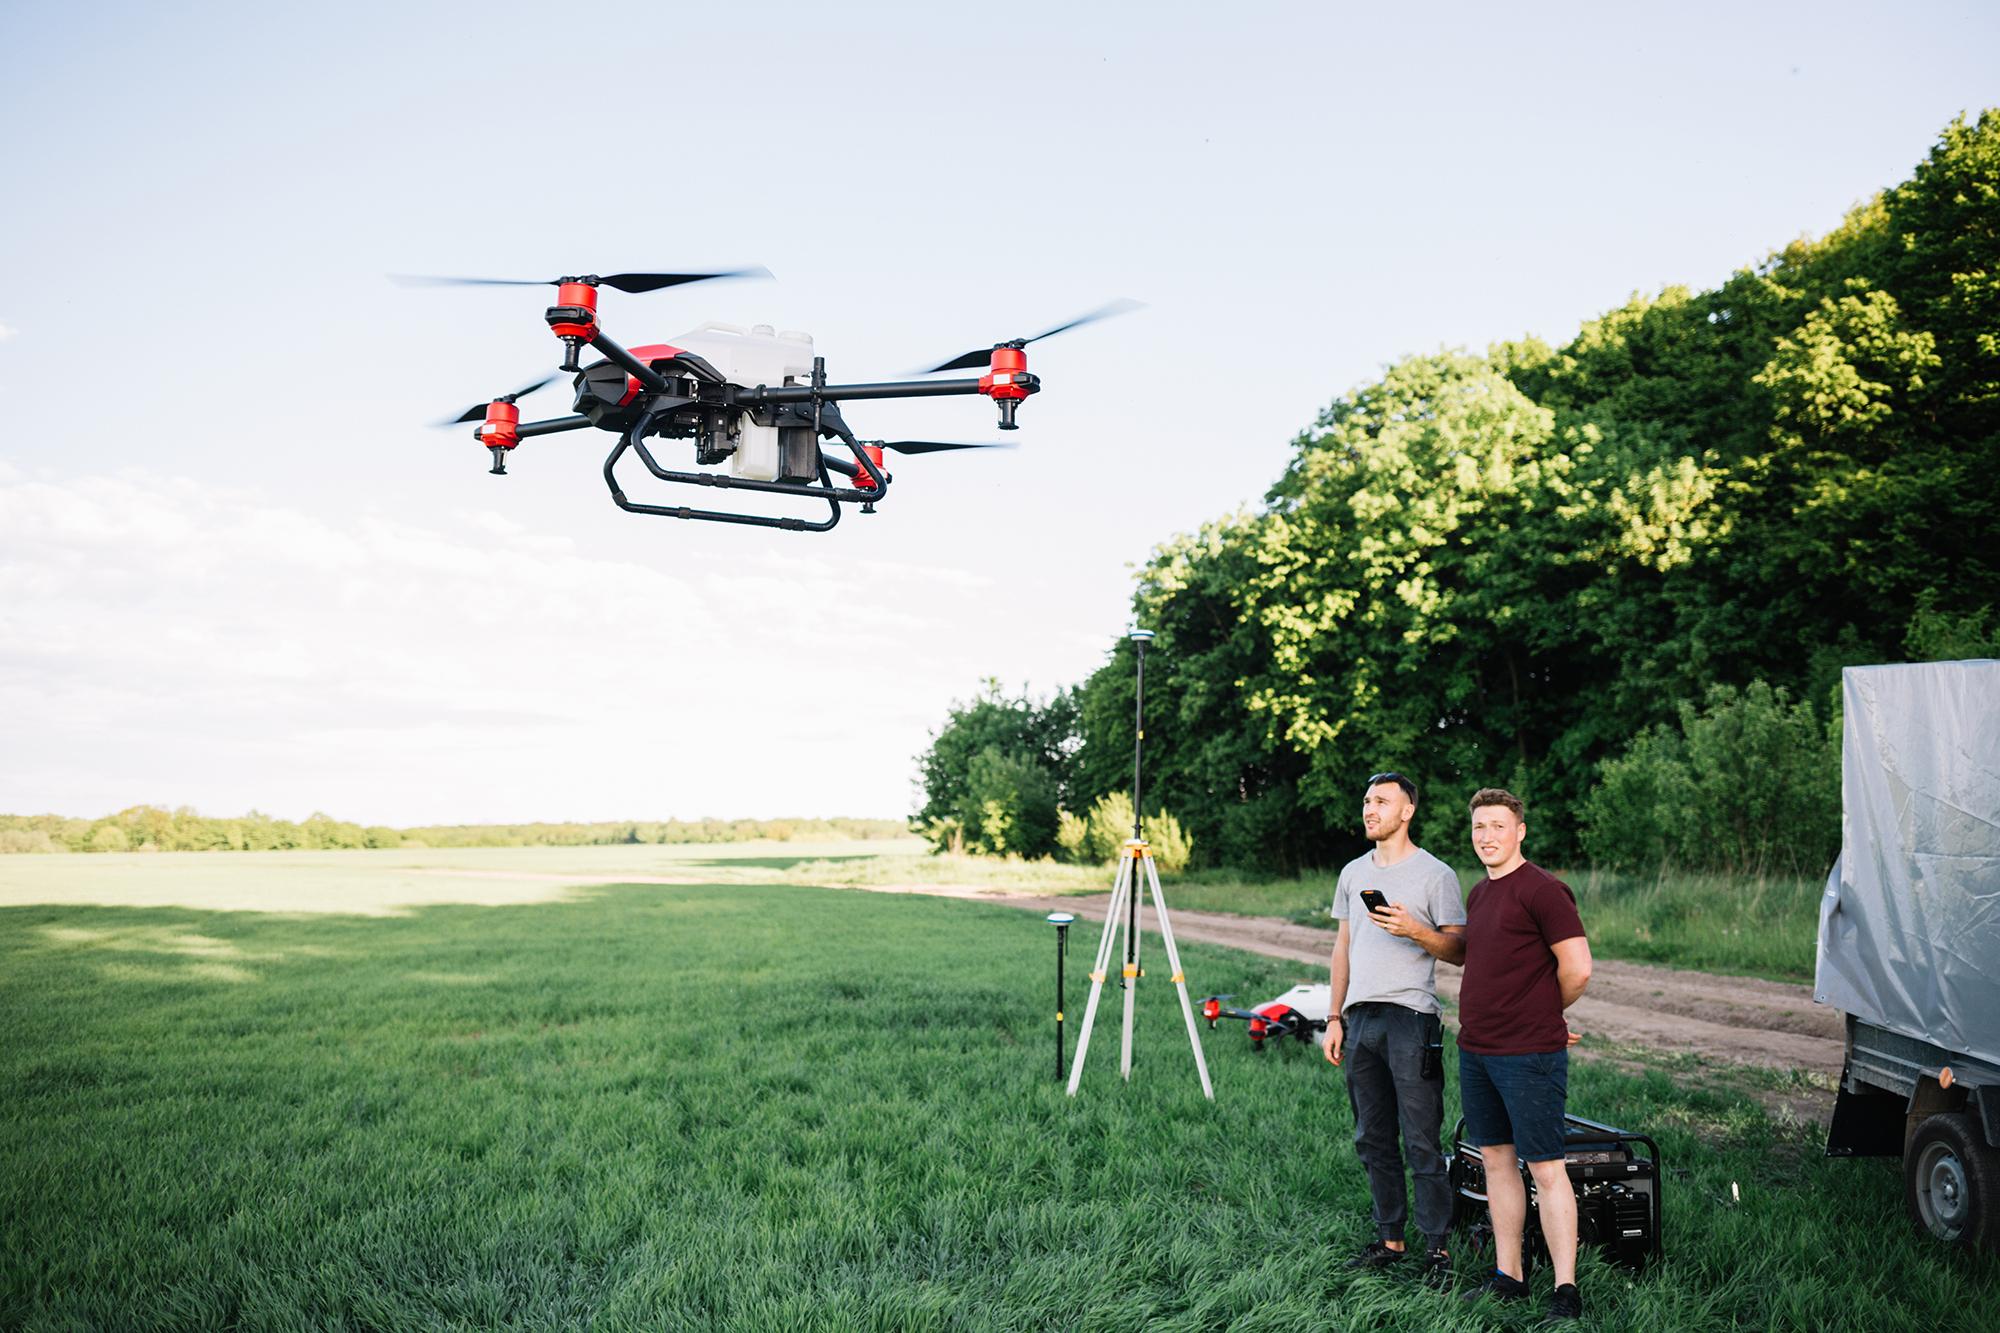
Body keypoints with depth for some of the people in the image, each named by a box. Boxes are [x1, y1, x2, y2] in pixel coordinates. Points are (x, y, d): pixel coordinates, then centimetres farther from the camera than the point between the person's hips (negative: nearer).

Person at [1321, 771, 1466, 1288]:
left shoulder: (1435, 874, -3)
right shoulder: (1353, 873, 15)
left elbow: (1458, 950, -5)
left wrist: (1414, 930, -22)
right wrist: (1335, 1017, 13)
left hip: (1411, 1018, -6)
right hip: (1360, 1019, 6)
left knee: (1421, 1142, -5)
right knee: (1373, 1139, 11)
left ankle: (1436, 1248, 3)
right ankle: (1389, 1239, 21)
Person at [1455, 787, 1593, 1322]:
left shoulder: (1542, 890, -12)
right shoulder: (1478, 894, 14)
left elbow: (1577, 969, -14)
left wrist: (1543, 1015, 1)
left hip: (1528, 1056, -8)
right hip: (1475, 1051, 9)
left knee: (1546, 1169, -3)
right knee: (1497, 1162, 13)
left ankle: (1566, 1290, 5)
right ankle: (1507, 1277, 23)